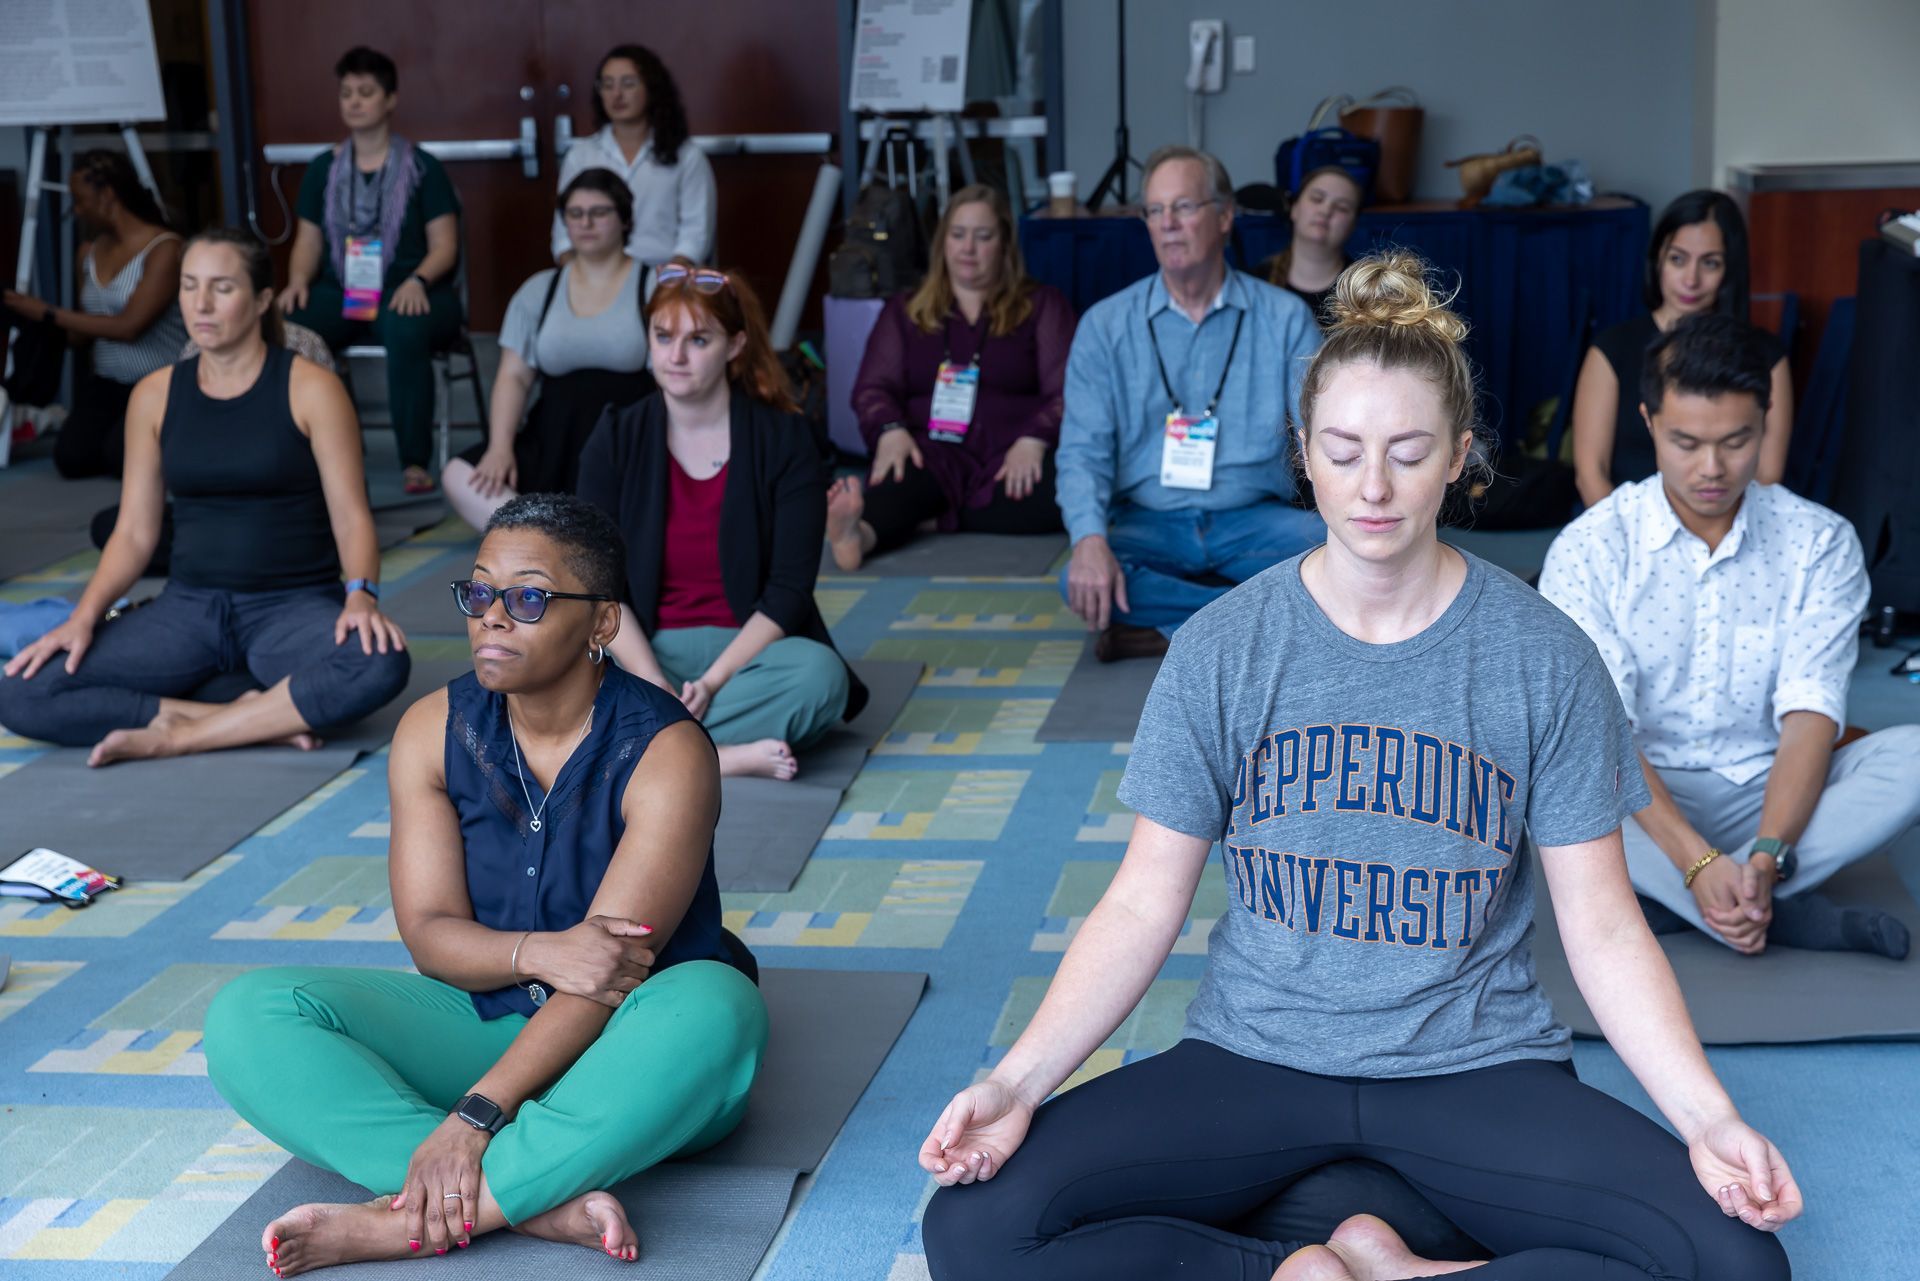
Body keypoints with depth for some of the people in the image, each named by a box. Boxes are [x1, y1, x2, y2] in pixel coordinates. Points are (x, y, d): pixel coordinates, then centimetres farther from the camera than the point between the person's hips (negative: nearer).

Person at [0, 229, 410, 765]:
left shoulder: (310, 389, -4)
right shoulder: (155, 395, 6)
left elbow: (350, 515, -7)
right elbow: (134, 531, 7)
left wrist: (361, 595, -27)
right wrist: (83, 617, -10)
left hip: (294, 604, -3)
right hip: (190, 604, 3)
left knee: (379, 665, -39)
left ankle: (181, 735, -23)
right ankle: (262, 720, -20)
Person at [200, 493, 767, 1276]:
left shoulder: (666, 752, -17)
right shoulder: (433, 732, -2)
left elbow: (611, 962, -24)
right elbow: (430, 934, -6)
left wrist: (475, 1115, -32)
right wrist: (535, 952, -29)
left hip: (625, 1060, -4)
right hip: (485, 1018, 4)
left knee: (713, 1007, -39)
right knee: (246, 1018, -17)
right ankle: (541, 1199, -34)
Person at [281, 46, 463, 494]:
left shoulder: (422, 168, 5)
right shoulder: (323, 169, 15)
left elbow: (444, 246, 0)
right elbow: (308, 241, 14)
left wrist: (417, 280, -20)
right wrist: (298, 282, -7)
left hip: (406, 292, -3)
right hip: (340, 290, 3)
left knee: (405, 330, -40)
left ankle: (414, 462, -34)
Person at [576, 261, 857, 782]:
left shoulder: (783, 440, -2)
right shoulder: (616, 439, 2)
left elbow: (789, 590, -7)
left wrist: (713, 682, -20)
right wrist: (656, 685, -20)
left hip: (749, 646, -1)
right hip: (645, 651, 1)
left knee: (819, 675, -34)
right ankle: (728, 755, -30)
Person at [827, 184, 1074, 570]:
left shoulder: (1041, 305, 16)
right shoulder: (904, 311, 22)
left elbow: (1066, 390, 5)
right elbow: (873, 388, 12)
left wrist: (1033, 440, -17)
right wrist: (891, 431, -13)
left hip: (1009, 458, -1)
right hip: (931, 453, 1)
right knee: (898, 484, -36)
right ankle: (857, 533, -68)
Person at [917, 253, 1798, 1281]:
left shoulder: (1543, 657, -3)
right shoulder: (1221, 647, -2)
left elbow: (1601, 922, 0)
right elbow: (1145, 899, -2)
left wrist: (1709, 1117, -15)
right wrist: (1017, 1080, -16)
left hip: (1472, 1062, 0)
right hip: (1253, 1053, 0)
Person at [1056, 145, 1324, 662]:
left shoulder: (1284, 317, 2)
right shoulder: (1105, 325, 2)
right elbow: (1083, 450, -5)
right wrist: (1090, 540, -26)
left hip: (1251, 522, 0)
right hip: (1147, 524, 0)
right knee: (1084, 580, -33)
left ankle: (1163, 624, -24)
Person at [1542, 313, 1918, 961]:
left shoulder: (1820, 542, -2)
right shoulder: (1588, 549, -8)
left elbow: (1810, 713, -12)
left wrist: (1767, 857, -29)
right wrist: (1698, 861, -30)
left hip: (1770, 796, 2)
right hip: (1645, 804, -2)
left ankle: (1663, 900, -26)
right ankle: (1786, 913, -26)